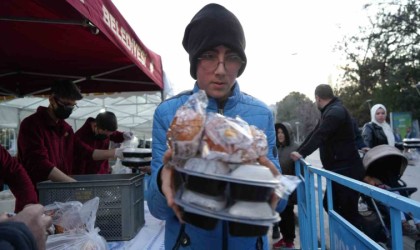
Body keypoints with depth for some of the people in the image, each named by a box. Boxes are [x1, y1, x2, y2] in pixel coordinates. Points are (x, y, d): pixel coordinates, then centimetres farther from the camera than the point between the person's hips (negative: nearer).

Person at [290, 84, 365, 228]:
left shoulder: (335, 111, -17)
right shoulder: (329, 111, 17)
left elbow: (319, 136, -28)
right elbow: (314, 133, 16)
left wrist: (302, 153, -29)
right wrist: (299, 151, 10)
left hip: (347, 170, -10)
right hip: (338, 170, 10)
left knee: (348, 211, -5)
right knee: (330, 205, 18)